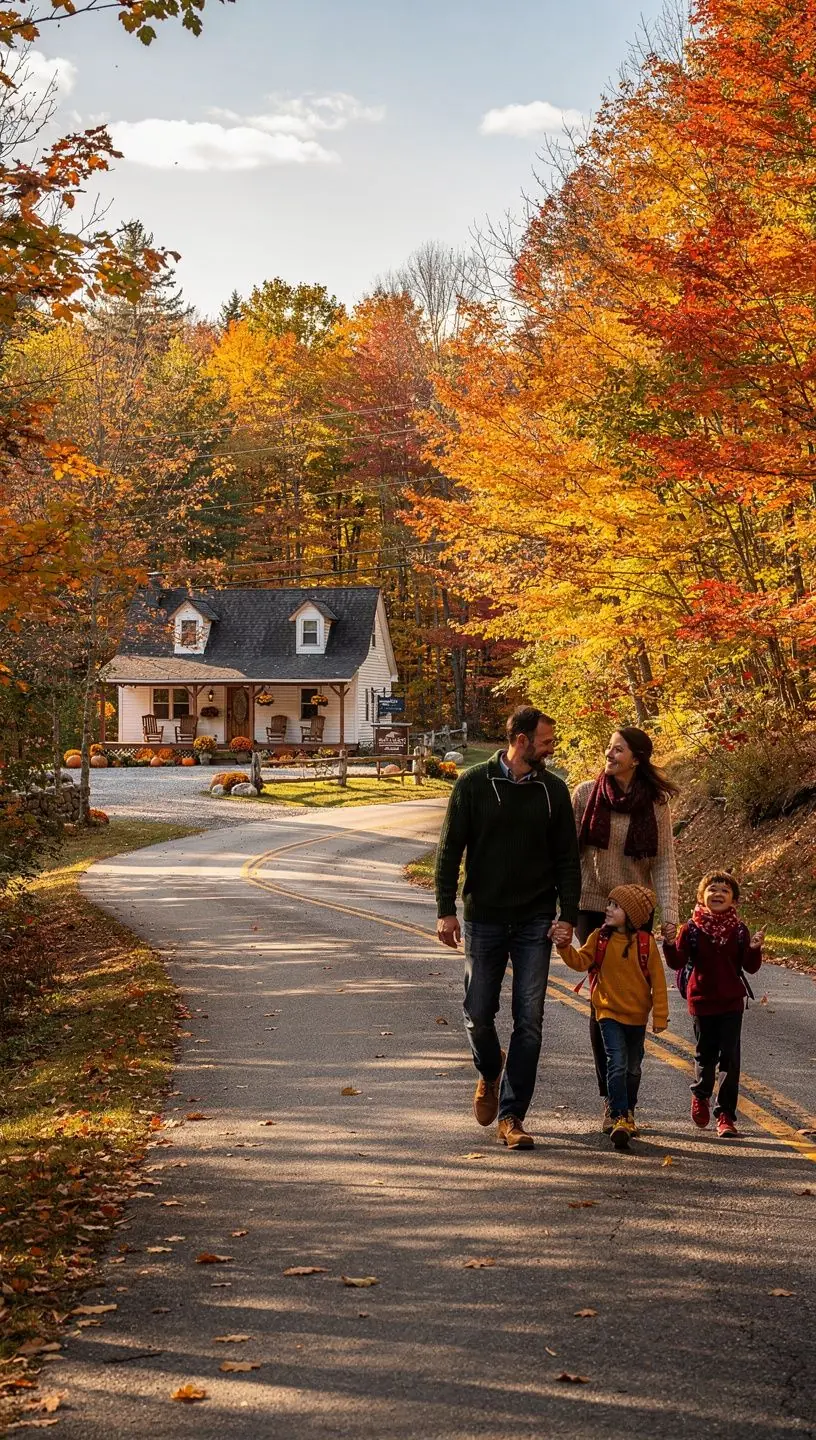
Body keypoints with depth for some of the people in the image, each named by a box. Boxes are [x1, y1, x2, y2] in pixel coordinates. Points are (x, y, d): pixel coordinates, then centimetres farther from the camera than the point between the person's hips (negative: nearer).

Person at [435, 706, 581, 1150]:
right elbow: (450, 850, -1)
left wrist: (568, 915, -2)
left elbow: (566, 858, 6)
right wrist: (446, 909, -8)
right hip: (484, 919, -1)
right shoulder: (474, 784, -3)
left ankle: (511, 1116, 5)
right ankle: (489, 1075, 36)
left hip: (535, 923, 1)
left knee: (528, 1022, -2)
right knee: (478, 1016, 4)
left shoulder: (553, 790, 4)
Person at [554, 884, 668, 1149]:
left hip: (636, 1016, 1)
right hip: (609, 1012, -1)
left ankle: (628, 1114, 35)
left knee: (633, 1068, 16)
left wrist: (660, 1016, -6)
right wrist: (564, 946, -26)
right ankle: (619, 1118, -16)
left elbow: (658, 981, -6)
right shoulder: (600, 938, -4)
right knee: (617, 1064, -16)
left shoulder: (645, 942, -10)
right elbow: (581, 961, -8)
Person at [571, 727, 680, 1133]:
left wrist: (670, 915, -10)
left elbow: (664, 862, -1)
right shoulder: (585, 794, -2)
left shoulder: (655, 804, -2)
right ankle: (612, 1099, 3)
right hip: (592, 906, 0)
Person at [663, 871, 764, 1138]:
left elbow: (750, 967, -2)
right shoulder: (692, 928, -5)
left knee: (730, 1058, -3)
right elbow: (677, 962, -9)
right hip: (702, 1001, 0)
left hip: (732, 1002, 1)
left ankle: (726, 1115, 5)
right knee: (706, 1054, 10)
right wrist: (670, 944, -26)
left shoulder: (739, 930, -1)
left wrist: (754, 949, -20)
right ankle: (701, 1095, 40)